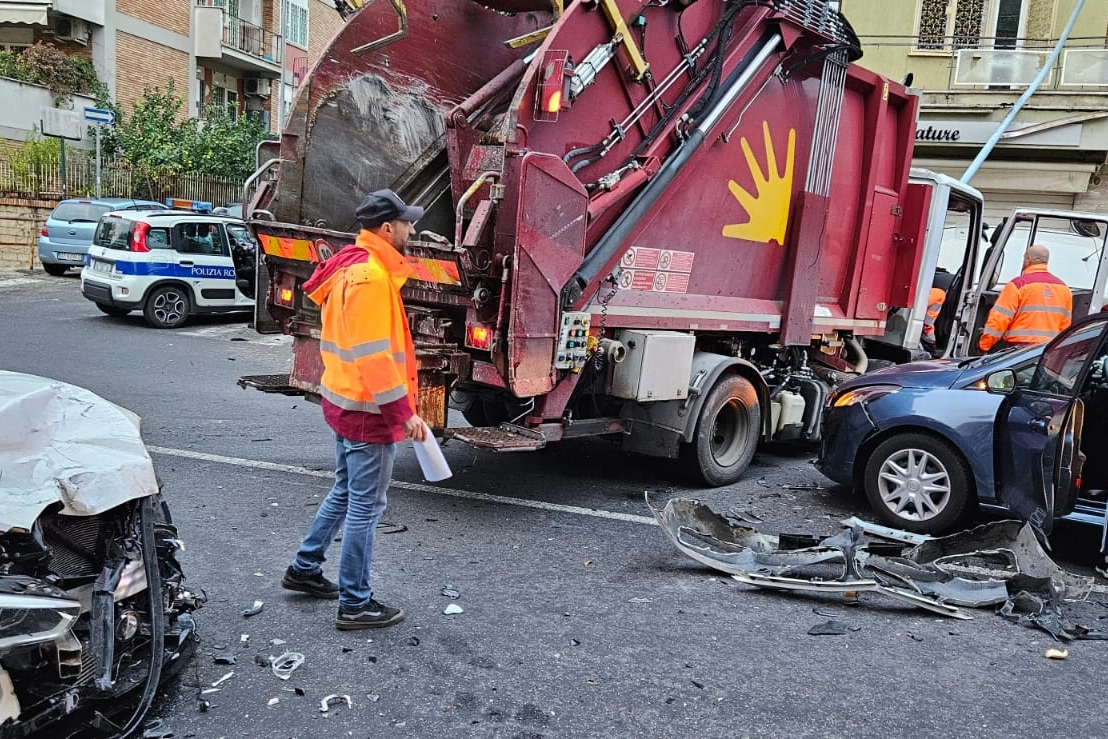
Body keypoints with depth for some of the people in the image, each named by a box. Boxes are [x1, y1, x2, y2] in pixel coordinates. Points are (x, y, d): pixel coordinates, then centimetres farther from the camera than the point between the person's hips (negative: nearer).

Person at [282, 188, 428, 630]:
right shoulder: (370, 277, -21)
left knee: (345, 492, 23)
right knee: (365, 505, 1)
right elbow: (374, 355, -25)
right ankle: (355, 604, 13)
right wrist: (403, 411, -21)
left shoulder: (349, 267, 11)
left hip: (344, 400, 10)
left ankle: (304, 569, 36)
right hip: (368, 410, -10)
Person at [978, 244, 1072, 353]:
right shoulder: (1064, 288, 12)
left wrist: (983, 345, -1)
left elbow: (999, 320, -9)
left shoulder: (1018, 284, -7)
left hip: (1018, 348, -6)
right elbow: (1065, 325, 16)